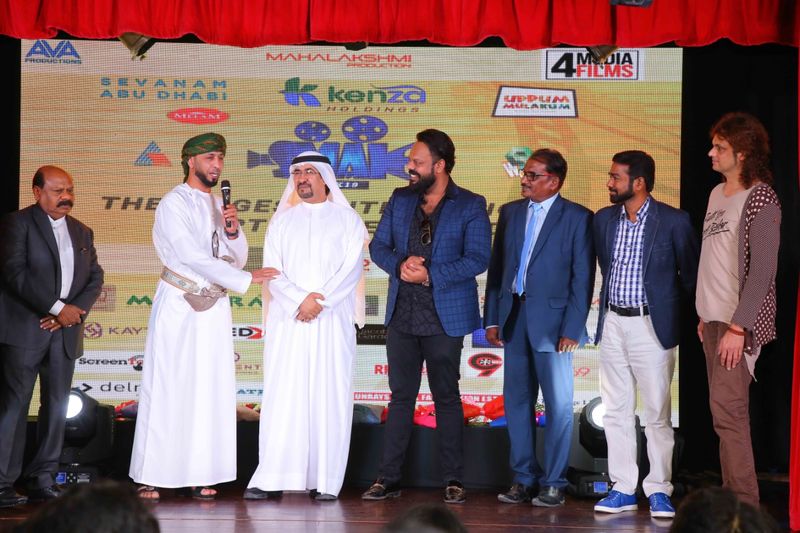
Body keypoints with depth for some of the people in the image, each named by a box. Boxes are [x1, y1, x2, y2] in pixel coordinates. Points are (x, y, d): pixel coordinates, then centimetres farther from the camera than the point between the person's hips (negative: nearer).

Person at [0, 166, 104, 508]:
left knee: (57, 406, 6)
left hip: (65, 330, 6)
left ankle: (43, 480, 12)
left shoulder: (82, 232, 17)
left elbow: (95, 278, 14)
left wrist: (76, 309, -6)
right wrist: (57, 308, -15)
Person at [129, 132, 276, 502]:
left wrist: (233, 231, -6)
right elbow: (193, 256, -17)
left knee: (210, 391, 2)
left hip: (214, 308, 6)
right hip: (178, 305, -6)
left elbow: (237, 259, 14)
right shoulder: (174, 204, -7)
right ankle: (151, 476, -1)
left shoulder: (218, 205, 14)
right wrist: (245, 279, -18)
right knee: (167, 389, -5)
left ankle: (199, 474, 5)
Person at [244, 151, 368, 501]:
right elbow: (272, 269, 5)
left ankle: (326, 481, -1)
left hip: (332, 320, -1)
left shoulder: (347, 219, 8)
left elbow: (352, 269, -1)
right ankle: (270, 478, -4)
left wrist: (320, 302, -12)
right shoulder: (282, 220, 13)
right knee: (281, 397, -3)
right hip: (287, 321, 1)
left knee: (329, 398, -3)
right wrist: (300, 300, -11)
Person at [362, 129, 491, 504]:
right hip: (401, 315, 4)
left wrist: (430, 274, -18)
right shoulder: (399, 200, 10)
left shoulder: (470, 206, -3)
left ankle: (453, 480, 10)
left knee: (446, 398, 4)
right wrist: (399, 265, -11)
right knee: (400, 397, 8)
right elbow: (378, 246, 10)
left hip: (444, 317, -4)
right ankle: (388, 478, 11)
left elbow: (477, 259, -11)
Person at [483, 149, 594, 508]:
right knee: (517, 401, 9)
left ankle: (553, 484, 7)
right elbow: (496, 267, 12)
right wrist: (492, 319, 7)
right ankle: (524, 479, 17)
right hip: (514, 319, 5)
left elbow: (583, 277, -6)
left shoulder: (577, 218, -3)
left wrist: (572, 328, -12)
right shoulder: (510, 212, 11)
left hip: (551, 321, -5)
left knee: (558, 404, 0)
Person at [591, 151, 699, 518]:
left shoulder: (673, 221, -8)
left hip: (651, 326, -5)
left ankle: (659, 491, 6)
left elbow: (691, 272, 1)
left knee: (657, 414, -1)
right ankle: (623, 489, 13)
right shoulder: (603, 219, 7)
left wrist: (670, 305, 5)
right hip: (612, 325, 5)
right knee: (615, 411, 7)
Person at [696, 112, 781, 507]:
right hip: (714, 318, 8)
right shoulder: (717, 194, 13)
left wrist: (738, 327, -20)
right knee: (723, 408, 11)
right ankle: (731, 494, 18)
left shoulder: (760, 198, -12)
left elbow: (762, 270, -17)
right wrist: (705, 314, 16)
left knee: (727, 408, -12)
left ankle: (744, 504, -7)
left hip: (740, 322, -8)